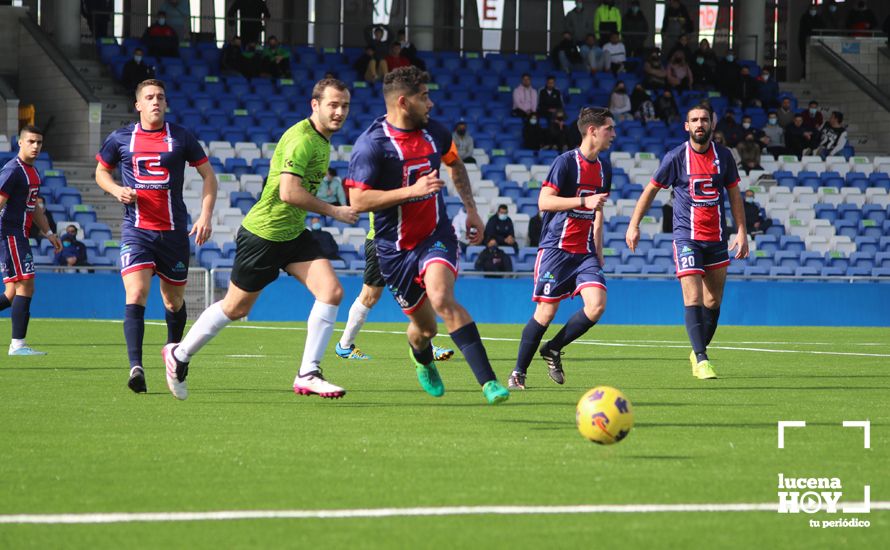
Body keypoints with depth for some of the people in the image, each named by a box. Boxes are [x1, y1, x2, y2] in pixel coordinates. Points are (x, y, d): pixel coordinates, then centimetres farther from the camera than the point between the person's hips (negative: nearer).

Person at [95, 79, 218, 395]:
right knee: (136, 295, -20)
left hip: (173, 232, 1)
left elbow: (208, 175, 9)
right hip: (136, 230, -1)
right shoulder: (120, 139, 4)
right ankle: (135, 367, -27)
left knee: (174, 300, 12)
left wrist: (206, 215, -3)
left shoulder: (181, 138, 3)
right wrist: (116, 190, -3)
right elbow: (101, 171, 19)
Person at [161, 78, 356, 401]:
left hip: (293, 233, 8)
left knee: (332, 291, -10)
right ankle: (179, 355, 26)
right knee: (235, 308, 5)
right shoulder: (302, 139, -22)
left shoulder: (322, 140, 9)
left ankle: (307, 375, -6)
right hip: (263, 233, -8)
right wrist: (333, 211, -22)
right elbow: (288, 192, -30)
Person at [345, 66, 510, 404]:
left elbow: (455, 164, 25)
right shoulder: (371, 144, -16)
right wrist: (412, 190, -26)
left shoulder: (434, 133, 2)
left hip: (436, 234, 2)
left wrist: (470, 208, 16)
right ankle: (422, 360, 47)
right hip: (394, 247, -2)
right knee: (424, 325, 7)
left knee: (441, 299, -27)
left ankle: (488, 382, -33)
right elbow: (358, 201, -21)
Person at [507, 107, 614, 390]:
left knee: (597, 305, -12)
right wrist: (584, 201, -24)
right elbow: (544, 201, -16)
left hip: (584, 252, 6)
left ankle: (552, 350, 9)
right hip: (556, 248, -6)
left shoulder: (604, 168, 13)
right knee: (546, 312, -6)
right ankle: (518, 372, 9)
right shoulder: (566, 162, -9)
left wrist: (598, 250, 21)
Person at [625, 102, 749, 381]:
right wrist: (634, 225, 3)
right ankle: (701, 360, -17)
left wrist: (742, 232, 6)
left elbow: (734, 195, 11)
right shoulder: (676, 157, -5)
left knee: (714, 300, 8)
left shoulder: (723, 156, 3)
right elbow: (651, 190, 5)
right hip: (686, 237, -4)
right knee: (693, 298, -15)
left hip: (716, 237, 4)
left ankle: (698, 352, 26)